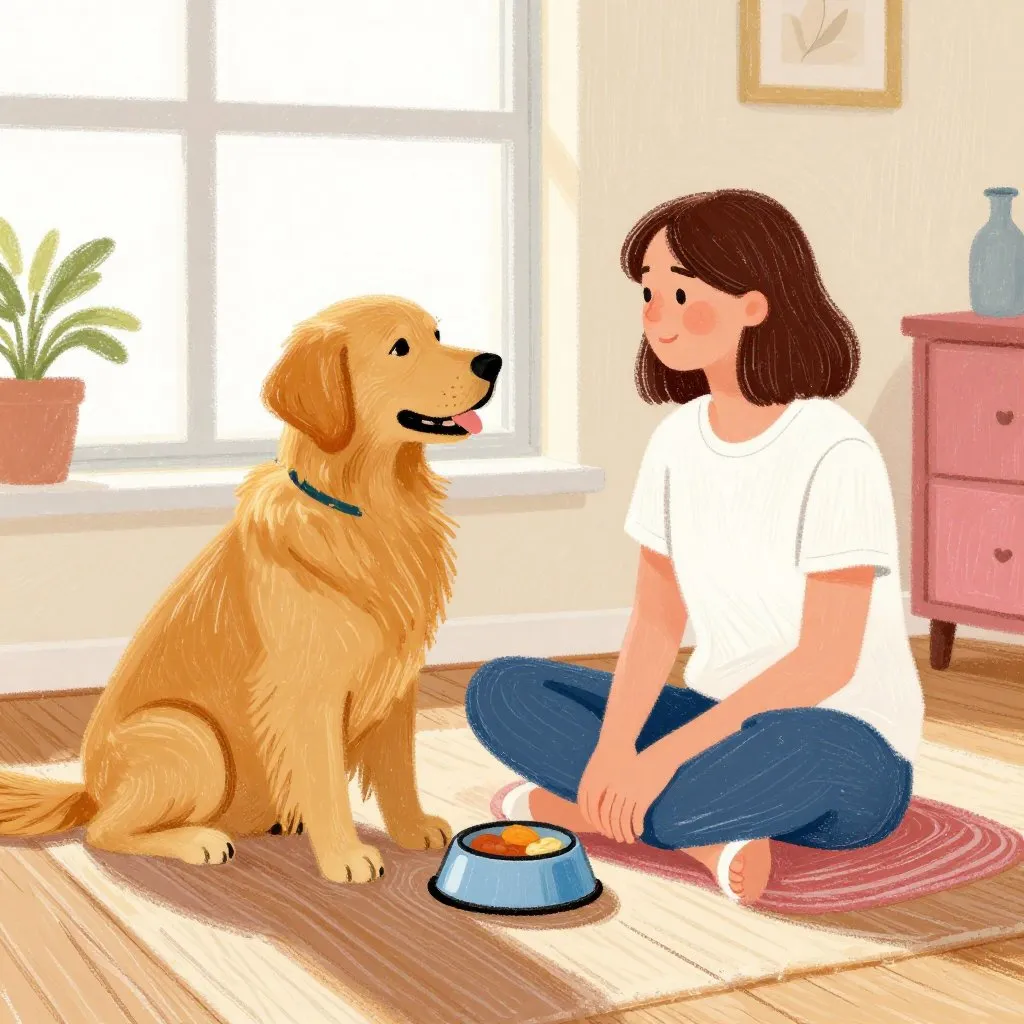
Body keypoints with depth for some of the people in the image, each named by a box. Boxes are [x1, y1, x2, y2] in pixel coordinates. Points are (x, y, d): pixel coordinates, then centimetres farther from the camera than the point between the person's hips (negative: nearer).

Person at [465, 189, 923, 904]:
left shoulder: (835, 454, -20)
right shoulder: (678, 441, 1)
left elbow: (827, 660, -23)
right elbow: (656, 621, 0)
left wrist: (666, 753, -26)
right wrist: (613, 747, -18)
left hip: (846, 758, -7)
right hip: (725, 726, 7)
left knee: (801, 750, -43)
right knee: (501, 691, -9)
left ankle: (570, 803, -19)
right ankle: (711, 835, -18)